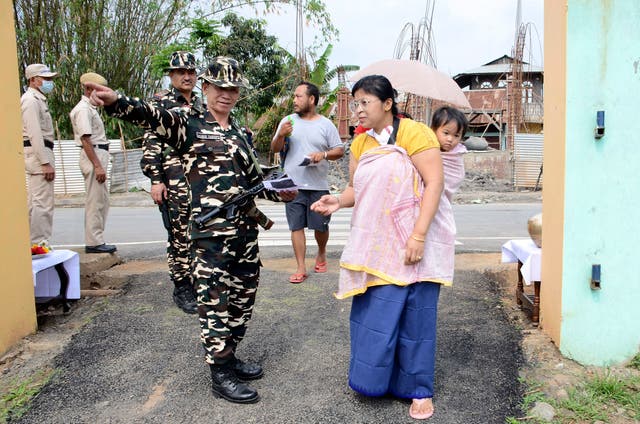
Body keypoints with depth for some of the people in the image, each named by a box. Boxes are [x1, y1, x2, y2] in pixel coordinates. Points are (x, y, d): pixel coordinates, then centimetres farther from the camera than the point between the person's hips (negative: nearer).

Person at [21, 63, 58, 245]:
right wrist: (45, 162, -22)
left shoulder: (38, 99, 21)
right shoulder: (31, 100, -11)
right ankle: (40, 244, -10)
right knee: (43, 203, -11)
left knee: (34, 202, 13)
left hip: (40, 154, 11)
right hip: (38, 154, -11)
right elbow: (34, 134, -19)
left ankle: (34, 244, 19)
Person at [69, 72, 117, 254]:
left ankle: (96, 239, 21)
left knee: (102, 201, 14)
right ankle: (94, 242, -3)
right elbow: (85, 139, -19)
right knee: (95, 201, -7)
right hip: (93, 157, -10)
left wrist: (101, 163, 15)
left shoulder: (91, 108, 19)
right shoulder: (83, 109, -12)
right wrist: (97, 166, -23)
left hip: (99, 156, 10)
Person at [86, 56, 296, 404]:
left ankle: (229, 356, 30)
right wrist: (116, 101, -42)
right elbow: (152, 116, -23)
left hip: (245, 228, 7)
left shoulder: (239, 133, 17)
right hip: (211, 231, -7)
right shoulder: (189, 123, -3)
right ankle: (220, 374, 10)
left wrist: (280, 192, 2)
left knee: (242, 296, 14)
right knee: (215, 300, -2)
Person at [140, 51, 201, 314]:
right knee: (179, 236, -1)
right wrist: (155, 180, -14)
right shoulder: (160, 103, -2)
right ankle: (182, 289, 10)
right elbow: (150, 144, -7)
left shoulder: (201, 106, 16)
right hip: (175, 184, -5)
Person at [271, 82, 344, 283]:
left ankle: (321, 253, 36)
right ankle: (301, 268, 9)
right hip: (293, 185, 1)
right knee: (296, 226, 1)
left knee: (321, 226, 7)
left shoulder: (326, 124, 3)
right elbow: (274, 149, 8)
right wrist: (280, 135, -12)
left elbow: (340, 150, 5)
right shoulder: (287, 121, 7)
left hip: (319, 185, -1)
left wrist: (324, 155, -15)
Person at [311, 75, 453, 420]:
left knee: (415, 317, 2)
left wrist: (418, 236, -22)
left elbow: (434, 183, -15)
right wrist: (338, 200, -10)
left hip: (414, 242, -6)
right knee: (372, 313, 10)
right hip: (375, 244, 6)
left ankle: (420, 391, 18)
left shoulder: (413, 133, -10)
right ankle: (373, 379, 28)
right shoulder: (360, 144, 9)